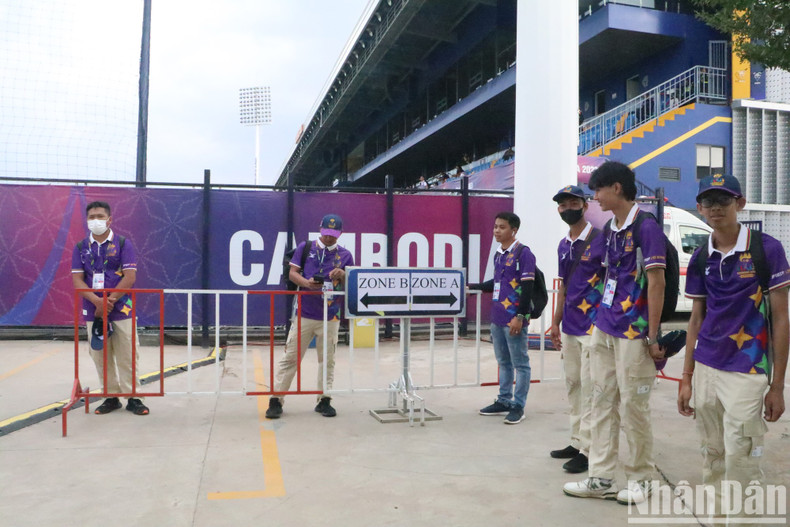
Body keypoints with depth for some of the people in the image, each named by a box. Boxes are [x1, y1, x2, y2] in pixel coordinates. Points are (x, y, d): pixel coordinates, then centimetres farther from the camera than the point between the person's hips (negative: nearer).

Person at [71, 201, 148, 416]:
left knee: (127, 356, 0)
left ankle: (133, 397, 8)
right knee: (101, 357, 8)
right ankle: (111, 397, 19)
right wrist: (97, 301, -17)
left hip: (121, 310, -3)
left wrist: (109, 301, -14)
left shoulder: (123, 244, 0)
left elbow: (130, 277, -8)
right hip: (93, 312, 3)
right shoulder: (80, 248, 7)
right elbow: (77, 280, 0)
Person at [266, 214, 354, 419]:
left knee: (327, 359, 7)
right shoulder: (305, 248, 7)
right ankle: (276, 400, 4)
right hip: (304, 313, -1)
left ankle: (324, 400, 17)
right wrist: (306, 283, -17)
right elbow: (292, 273, 3)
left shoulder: (345, 255, 8)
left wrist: (342, 276, -15)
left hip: (330, 316, 1)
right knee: (290, 357, -1)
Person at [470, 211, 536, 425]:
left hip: (514, 319, -8)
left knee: (520, 364, 2)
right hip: (497, 318, 8)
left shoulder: (523, 253, -10)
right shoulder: (498, 254, 14)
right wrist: (474, 287, 20)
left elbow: (527, 287, -14)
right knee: (503, 362, 16)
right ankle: (504, 401, 26)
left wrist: (520, 316, -18)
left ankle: (518, 406, 9)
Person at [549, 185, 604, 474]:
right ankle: (576, 441, 25)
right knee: (573, 385, 14)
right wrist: (556, 323, 18)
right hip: (570, 327, 8)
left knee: (589, 388, -4)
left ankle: (587, 450, 4)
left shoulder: (600, 239, -8)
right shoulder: (563, 245, 14)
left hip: (593, 325, -8)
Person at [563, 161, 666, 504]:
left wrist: (653, 337, -14)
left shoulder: (646, 227, -11)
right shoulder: (609, 230, 12)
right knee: (602, 404, 10)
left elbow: (656, 283, -13)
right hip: (604, 331, 8)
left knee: (633, 408, 2)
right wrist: (600, 321, 16)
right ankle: (601, 478, 18)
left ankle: (641, 479, 20)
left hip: (633, 334, -8)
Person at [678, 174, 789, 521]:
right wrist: (686, 378, 11)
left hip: (747, 372, -4)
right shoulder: (700, 258, 6)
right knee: (712, 456, 15)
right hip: (705, 370, 5)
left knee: (740, 464, -2)